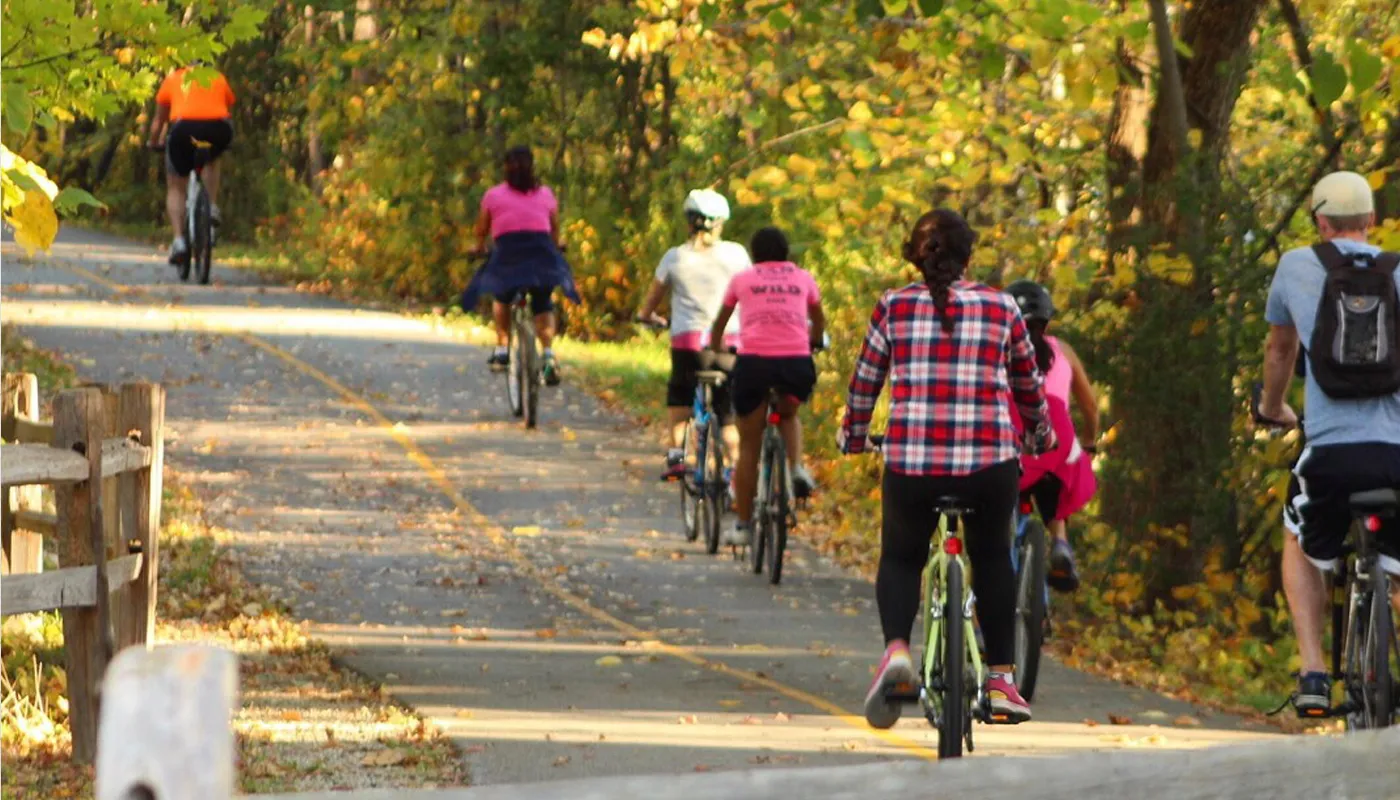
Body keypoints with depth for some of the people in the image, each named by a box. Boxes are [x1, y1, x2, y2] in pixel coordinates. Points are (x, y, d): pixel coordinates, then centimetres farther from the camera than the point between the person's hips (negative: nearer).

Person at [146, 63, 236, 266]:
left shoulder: (173, 79, 27)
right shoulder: (219, 78, 28)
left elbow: (159, 120, 34)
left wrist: (153, 142, 52)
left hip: (184, 128, -1)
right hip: (218, 129, 1)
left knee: (176, 188, 16)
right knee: (211, 159, 36)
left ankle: (179, 241, 1)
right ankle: (212, 208, 18)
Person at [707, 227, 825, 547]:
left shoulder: (743, 279, 17)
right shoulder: (803, 278, 19)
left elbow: (719, 324, 30)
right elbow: (819, 323, 33)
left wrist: (715, 351, 48)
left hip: (754, 362, -1)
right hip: (797, 363, 1)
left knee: (749, 446, 11)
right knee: (789, 413, 33)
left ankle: (743, 525, 12)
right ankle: (797, 468, 5)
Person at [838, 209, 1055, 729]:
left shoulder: (893, 308, 5)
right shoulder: (1001, 308, 6)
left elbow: (864, 382, 12)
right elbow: (1029, 385, 18)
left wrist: (852, 437, 31)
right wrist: (1040, 437, 36)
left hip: (910, 461, 0)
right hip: (989, 462, 0)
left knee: (900, 559, 19)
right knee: (992, 560, 23)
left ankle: (896, 648, -8)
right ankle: (1001, 681, 20)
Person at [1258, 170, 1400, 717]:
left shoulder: (1296, 267, 13)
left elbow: (1279, 349, 30)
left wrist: (1272, 409, 48)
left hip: (1331, 451, 0)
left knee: (1302, 548, 27)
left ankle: (1313, 673, 12)